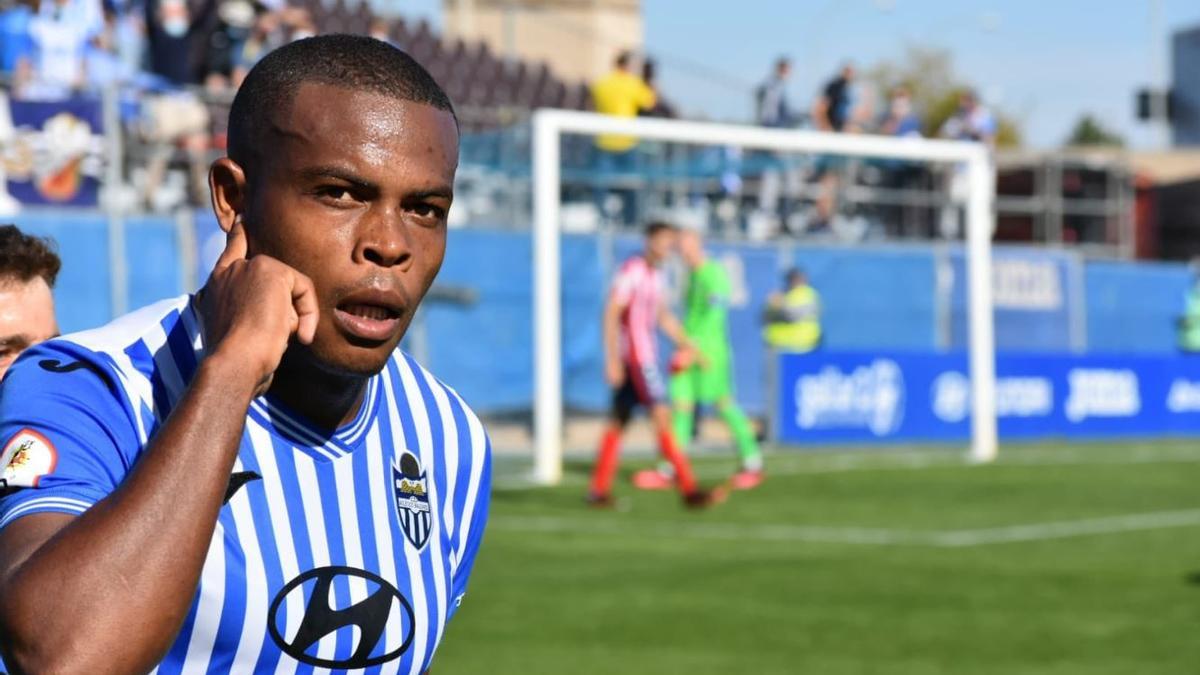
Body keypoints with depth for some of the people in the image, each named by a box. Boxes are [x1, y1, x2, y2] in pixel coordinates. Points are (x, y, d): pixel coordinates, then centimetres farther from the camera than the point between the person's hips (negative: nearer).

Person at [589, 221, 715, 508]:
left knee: (618, 421, 8)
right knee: (661, 415, -11)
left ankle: (599, 490, 9)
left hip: (645, 357, 9)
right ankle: (688, 487, -13)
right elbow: (611, 314, -15)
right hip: (635, 356, -9)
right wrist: (613, 360, -19)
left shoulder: (655, 275, 15)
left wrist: (690, 347, 20)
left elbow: (664, 318, 25)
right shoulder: (631, 271, -12)